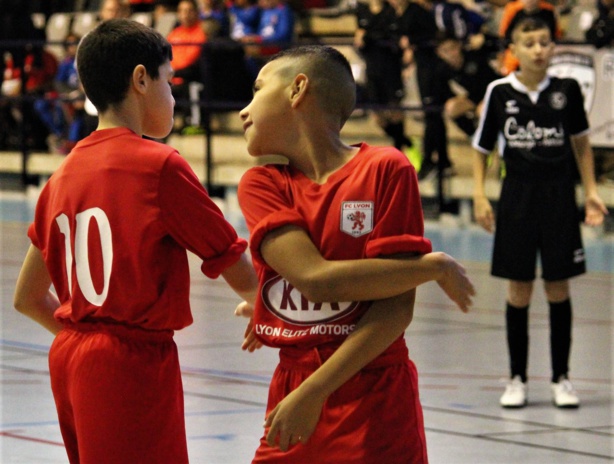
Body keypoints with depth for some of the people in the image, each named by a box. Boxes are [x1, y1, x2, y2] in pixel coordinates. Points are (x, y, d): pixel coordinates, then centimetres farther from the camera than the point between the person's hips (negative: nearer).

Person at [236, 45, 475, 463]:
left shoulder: (386, 170, -4)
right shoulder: (260, 185, 4)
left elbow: (397, 307, -11)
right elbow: (318, 281, -11)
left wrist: (314, 391, -16)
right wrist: (435, 267, -8)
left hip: (373, 412, -3)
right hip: (290, 401, 3)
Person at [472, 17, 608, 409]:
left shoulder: (567, 90, -3)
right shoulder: (499, 92, -4)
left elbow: (581, 141, 11)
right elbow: (482, 148, 5)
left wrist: (591, 191, 7)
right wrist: (480, 196, -3)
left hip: (559, 194, 0)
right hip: (518, 195, 0)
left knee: (558, 288, 4)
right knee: (519, 291, 4)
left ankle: (561, 377, 14)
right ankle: (517, 378, 14)